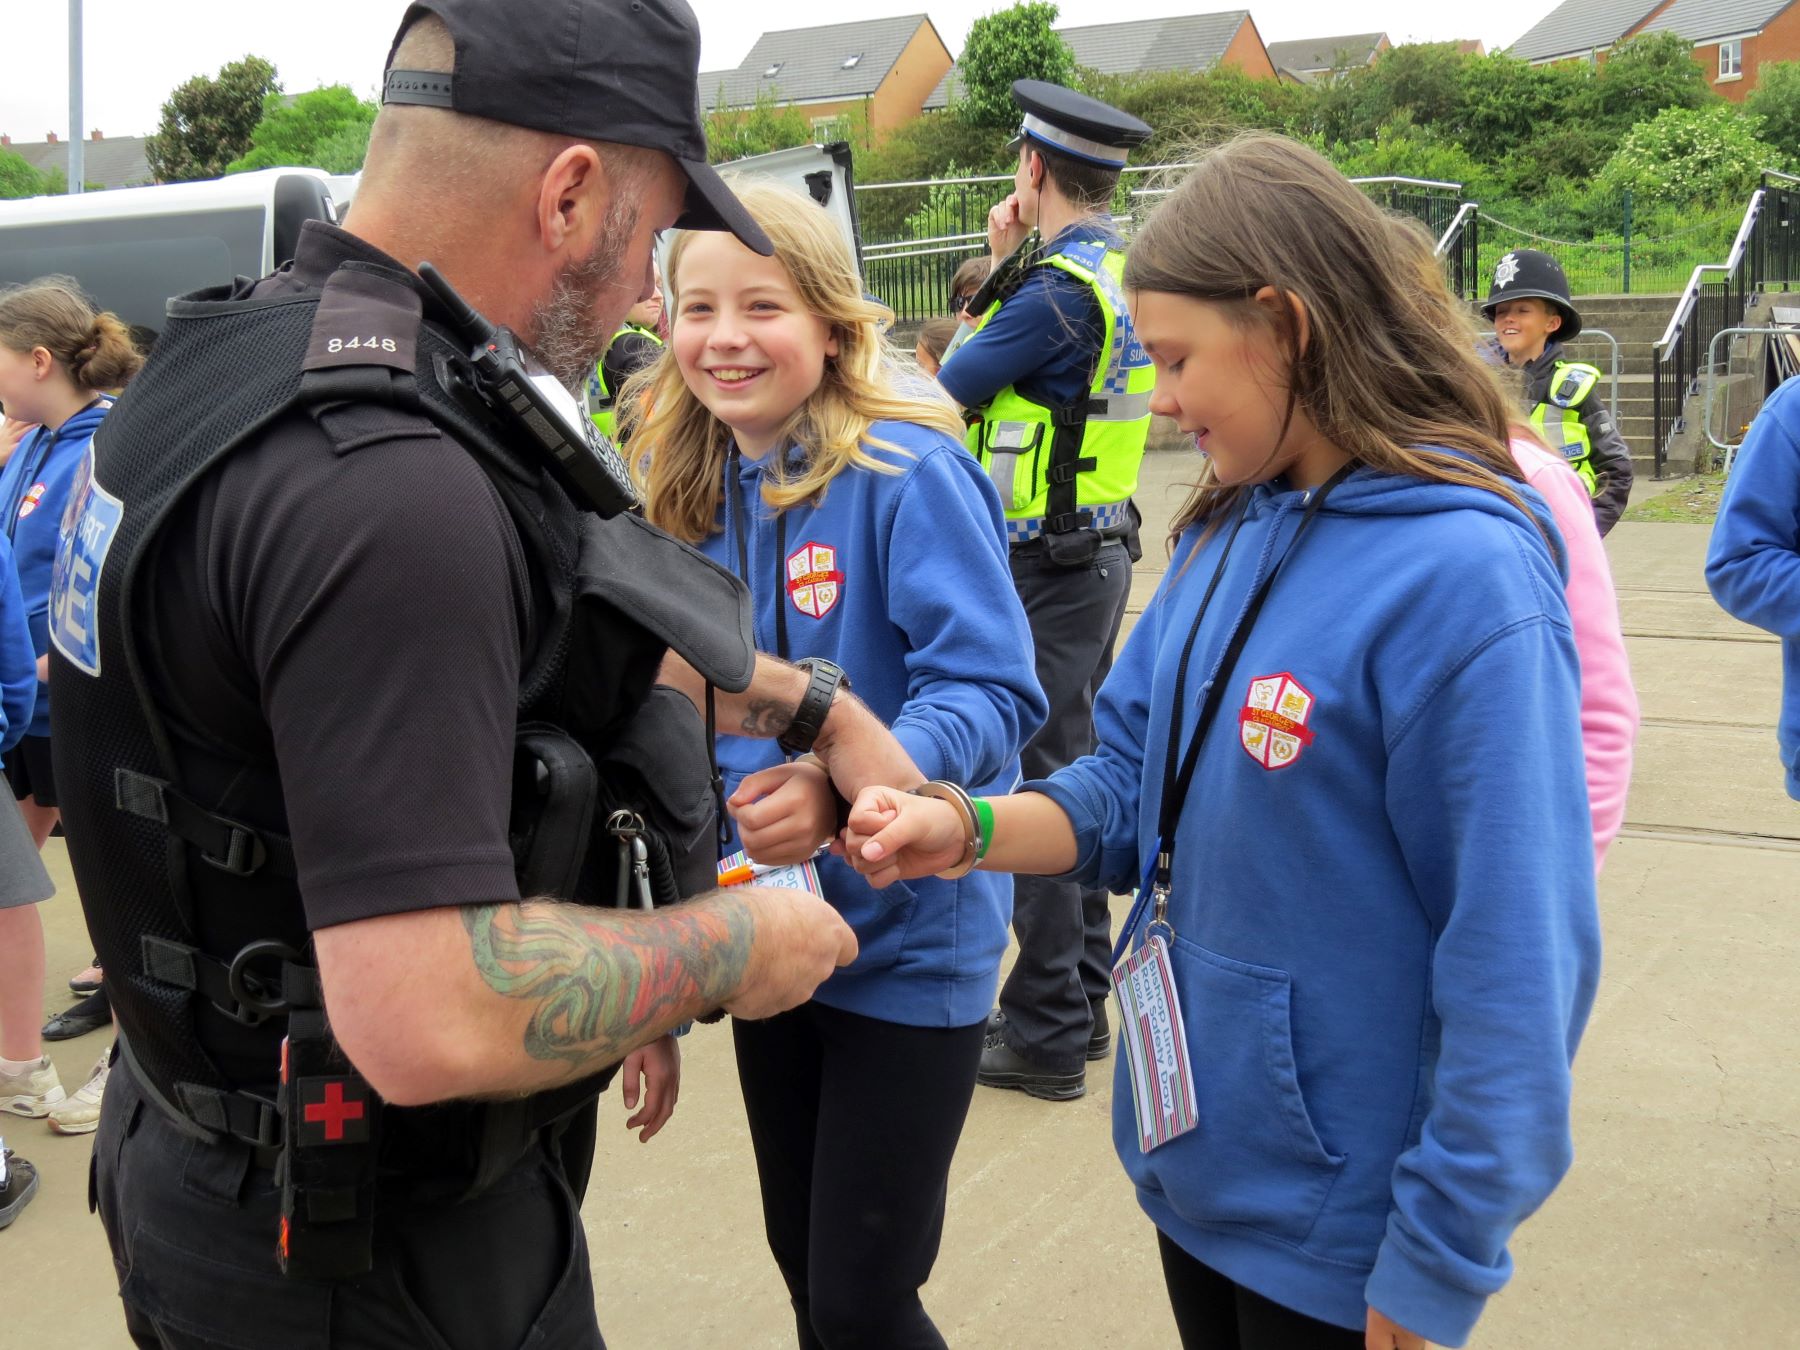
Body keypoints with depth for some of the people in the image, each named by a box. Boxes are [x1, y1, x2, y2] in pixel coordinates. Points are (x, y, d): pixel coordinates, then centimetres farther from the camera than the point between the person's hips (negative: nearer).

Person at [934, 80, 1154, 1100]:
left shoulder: (1061, 287, -18)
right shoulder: (1120, 270, 10)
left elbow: (949, 392, -14)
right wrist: (1005, 264, 10)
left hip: (1047, 568, -10)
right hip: (1099, 550, 10)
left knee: (1037, 783, -3)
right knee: (1075, 773, 16)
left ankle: (1047, 1035, 6)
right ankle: (1080, 1001, 27)